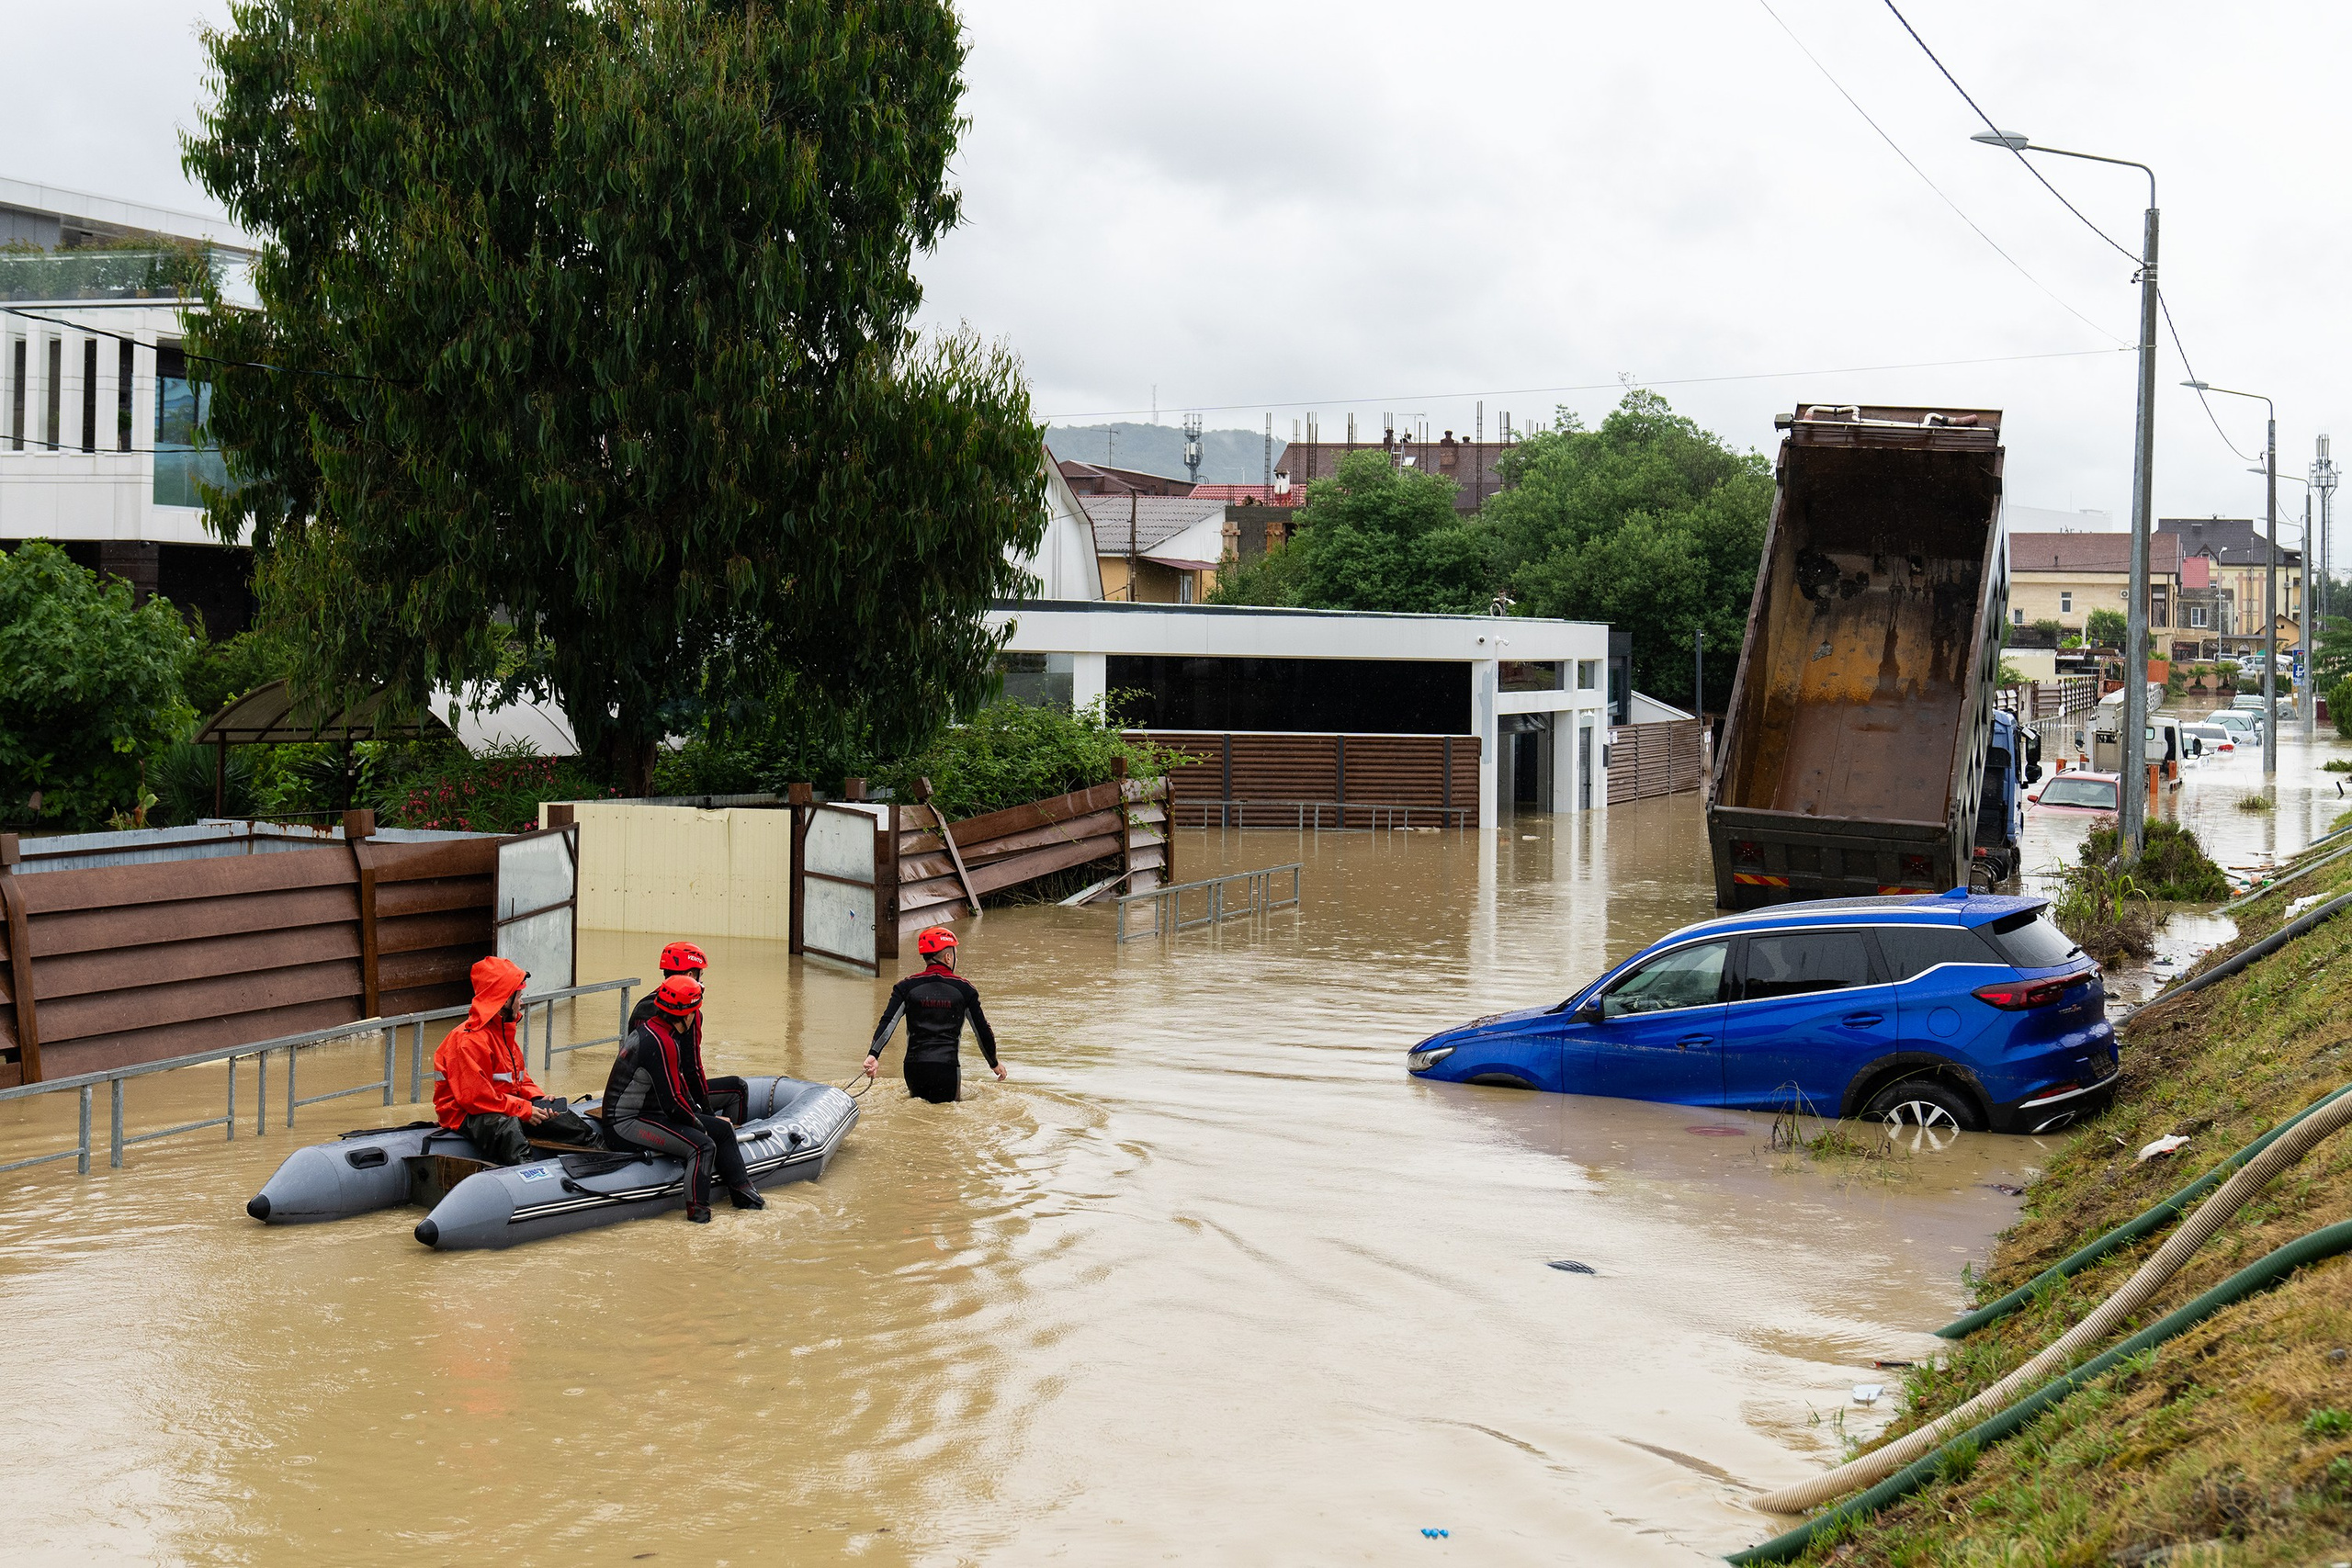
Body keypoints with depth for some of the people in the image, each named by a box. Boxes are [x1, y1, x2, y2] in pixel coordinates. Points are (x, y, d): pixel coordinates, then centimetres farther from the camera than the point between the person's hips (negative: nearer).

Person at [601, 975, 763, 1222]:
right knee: (702, 1145, -27)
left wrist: (704, 1118, 14)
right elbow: (672, 1102, -24)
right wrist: (698, 1124, -8)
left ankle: (741, 1193, 16)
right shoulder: (660, 1043, -23)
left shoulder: (651, 1030, 11)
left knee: (722, 1128, 10)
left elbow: (678, 1085, 19)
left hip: (648, 1113, 11)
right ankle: (698, 1214, -29)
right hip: (625, 1126, -11)